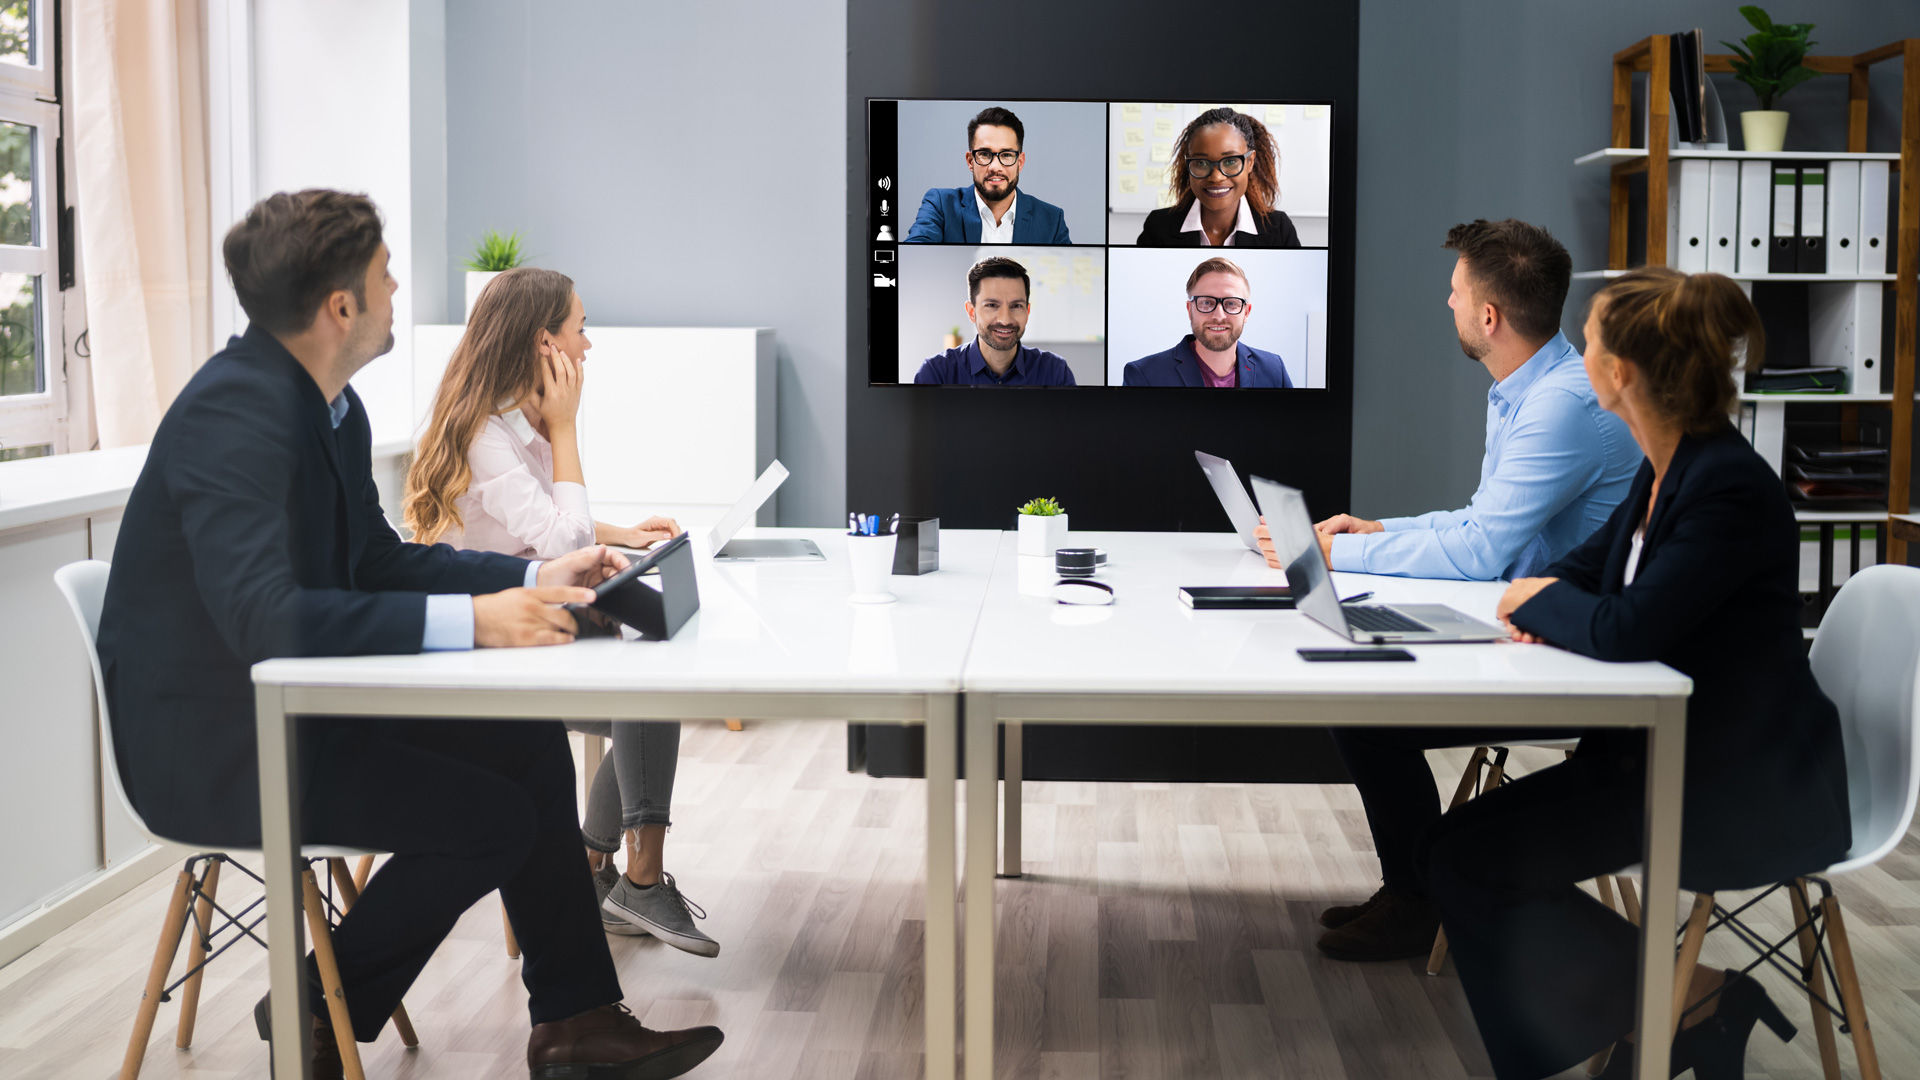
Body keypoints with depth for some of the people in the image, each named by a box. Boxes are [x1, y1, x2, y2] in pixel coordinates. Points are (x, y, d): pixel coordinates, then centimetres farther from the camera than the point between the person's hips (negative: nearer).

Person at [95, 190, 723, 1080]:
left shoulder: (332, 404, 5)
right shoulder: (233, 411, -25)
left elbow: (377, 556, 15)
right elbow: (263, 615, -35)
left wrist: (531, 579, 2)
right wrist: (466, 621, -40)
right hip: (211, 739, -9)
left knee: (532, 744, 2)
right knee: (490, 818, -16)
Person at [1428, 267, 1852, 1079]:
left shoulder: (1730, 487, -23)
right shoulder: (1665, 471, 6)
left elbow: (1627, 631, -30)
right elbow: (1584, 568, 19)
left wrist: (1543, 601, -9)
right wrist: (1545, 604, -5)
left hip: (1751, 796, -9)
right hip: (1667, 753, 9)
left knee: (1467, 859, -14)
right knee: (1461, 851, -2)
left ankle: (1687, 997, -3)